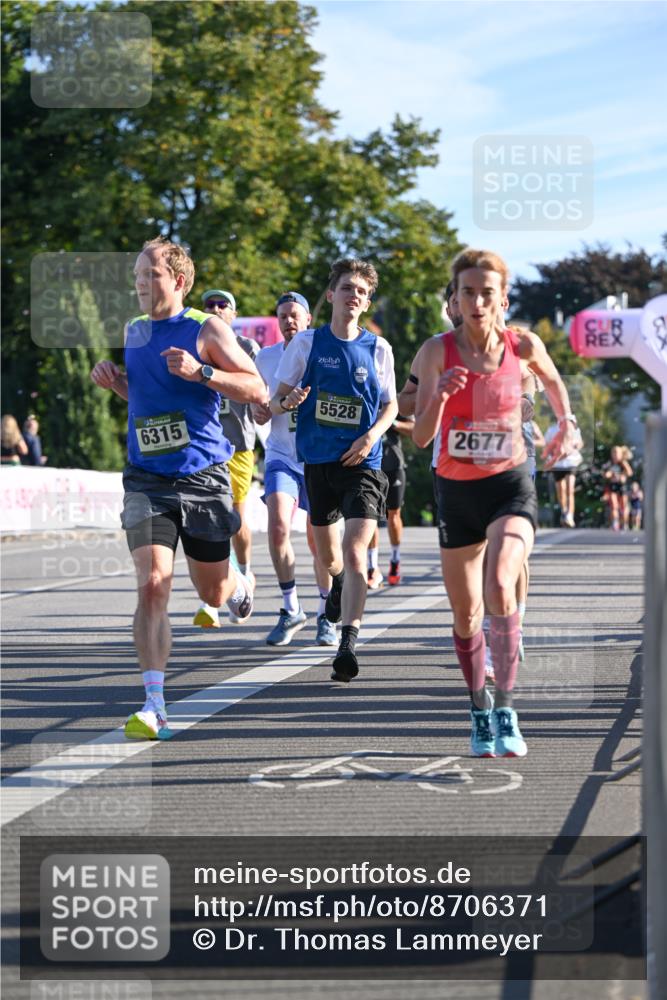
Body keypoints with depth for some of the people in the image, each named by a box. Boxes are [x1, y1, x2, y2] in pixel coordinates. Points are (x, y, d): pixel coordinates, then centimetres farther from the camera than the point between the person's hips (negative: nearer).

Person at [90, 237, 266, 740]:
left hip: (203, 476, -3)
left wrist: (201, 371, -22)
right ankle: (154, 705, -18)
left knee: (213, 591, 11)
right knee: (152, 584, -15)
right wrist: (113, 380, 6)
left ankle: (242, 585, 50)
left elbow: (257, 391, -9)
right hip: (147, 478, 3)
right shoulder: (133, 331, 11)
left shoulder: (207, 329, -5)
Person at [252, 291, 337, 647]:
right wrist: (259, 412, -11)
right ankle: (290, 609, -3)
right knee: (277, 526, -17)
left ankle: (326, 615, 20)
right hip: (281, 456, 1)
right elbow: (259, 413, 13)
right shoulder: (266, 358, 4)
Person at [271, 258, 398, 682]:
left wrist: (372, 435, -8)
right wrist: (286, 402, -18)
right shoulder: (307, 342, 1)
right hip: (318, 460, 2)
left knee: (355, 553, -18)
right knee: (328, 555, 16)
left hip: (363, 463, -2)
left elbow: (391, 405, 11)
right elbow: (277, 398, 6)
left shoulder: (378, 348, 2)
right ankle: (340, 585, 52)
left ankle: (348, 643, -21)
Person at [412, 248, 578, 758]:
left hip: (510, 486, -1)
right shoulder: (437, 351, -8)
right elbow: (421, 437, -14)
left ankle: (506, 710, -19)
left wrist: (566, 421, 15)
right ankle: (480, 711, 30)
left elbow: (552, 378, 21)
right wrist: (438, 397, -29)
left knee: (500, 589, -26)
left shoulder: (523, 346, -5)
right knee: (466, 612, 8)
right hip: (456, 490, 2)